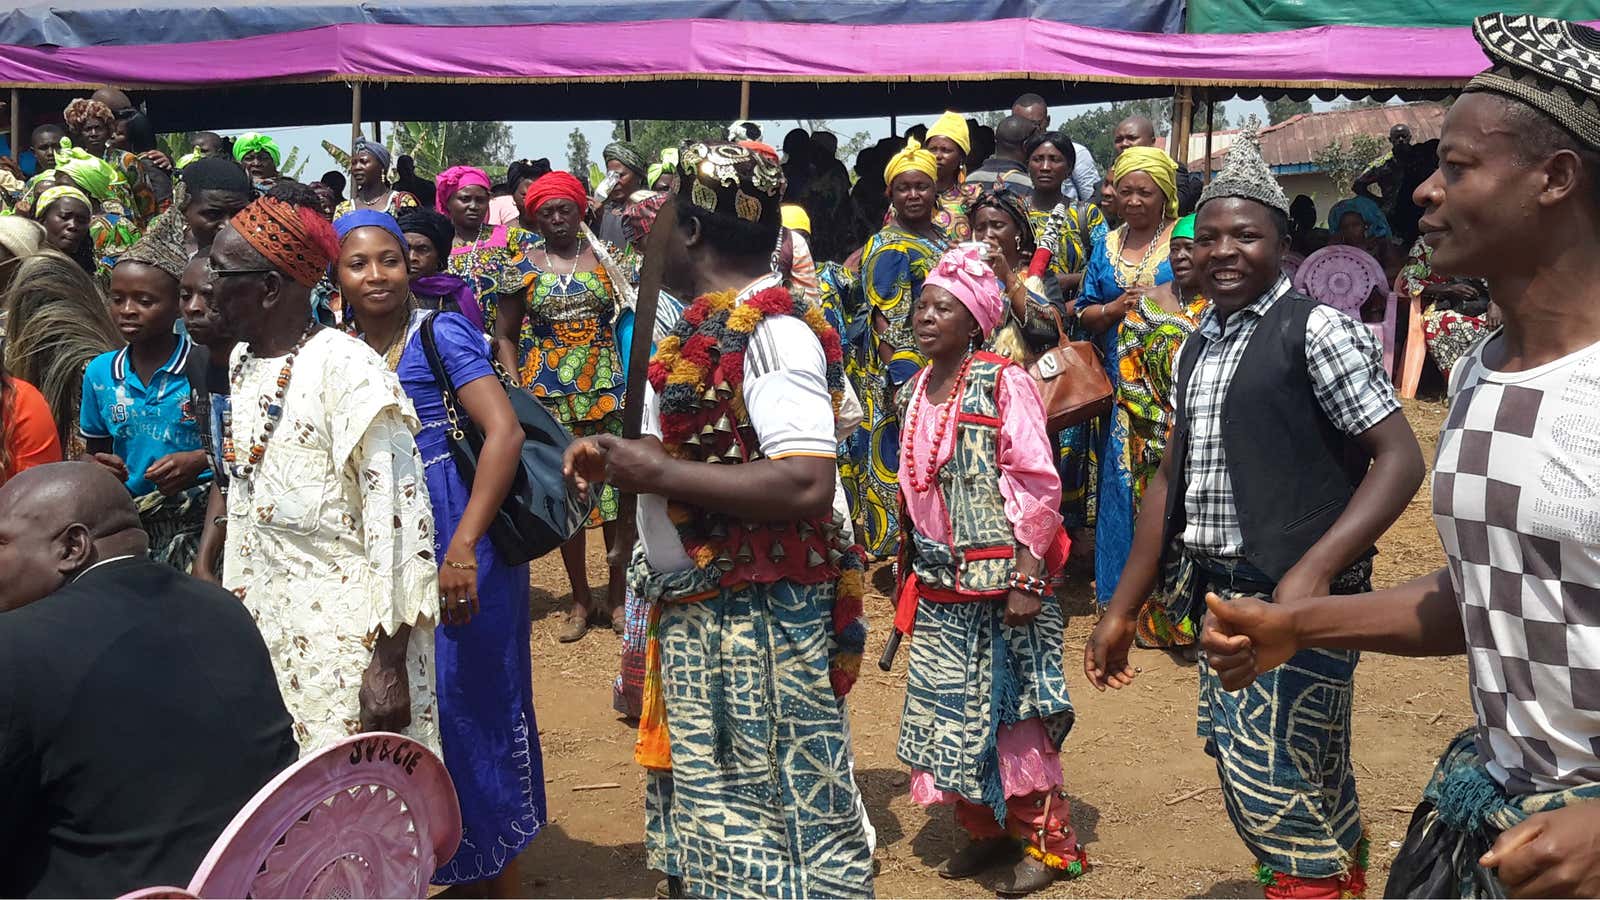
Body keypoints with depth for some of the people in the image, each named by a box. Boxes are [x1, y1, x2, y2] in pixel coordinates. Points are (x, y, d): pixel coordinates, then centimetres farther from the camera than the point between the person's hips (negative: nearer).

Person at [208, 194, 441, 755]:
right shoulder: (243, 360, 9)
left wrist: (390, 657, -21)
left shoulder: (344, 367, -16)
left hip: (344, 626, -8)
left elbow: (396, 509, -19)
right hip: (262, 616, 8)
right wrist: (233, 594, 20)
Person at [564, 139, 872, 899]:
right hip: (698, 615, 9)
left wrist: (654, 472, -23)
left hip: (758, 622, -9)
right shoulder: (712, 325, 9)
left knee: (776, 810, 4)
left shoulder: (773, 329, -19)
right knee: (710, 799, 20)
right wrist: (621, 455, 0)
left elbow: (806, 485, -28)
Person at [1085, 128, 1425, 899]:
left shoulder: (1316, 329, -8)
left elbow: (1400, 459, -13)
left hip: (1298, 595, -7)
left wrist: (1314, 572, -24)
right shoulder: (1194, 352, 13)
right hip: (1222, 597, 7)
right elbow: (1171, 480, 17)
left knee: (1273, 783, -7)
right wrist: (1122, 612, 16)